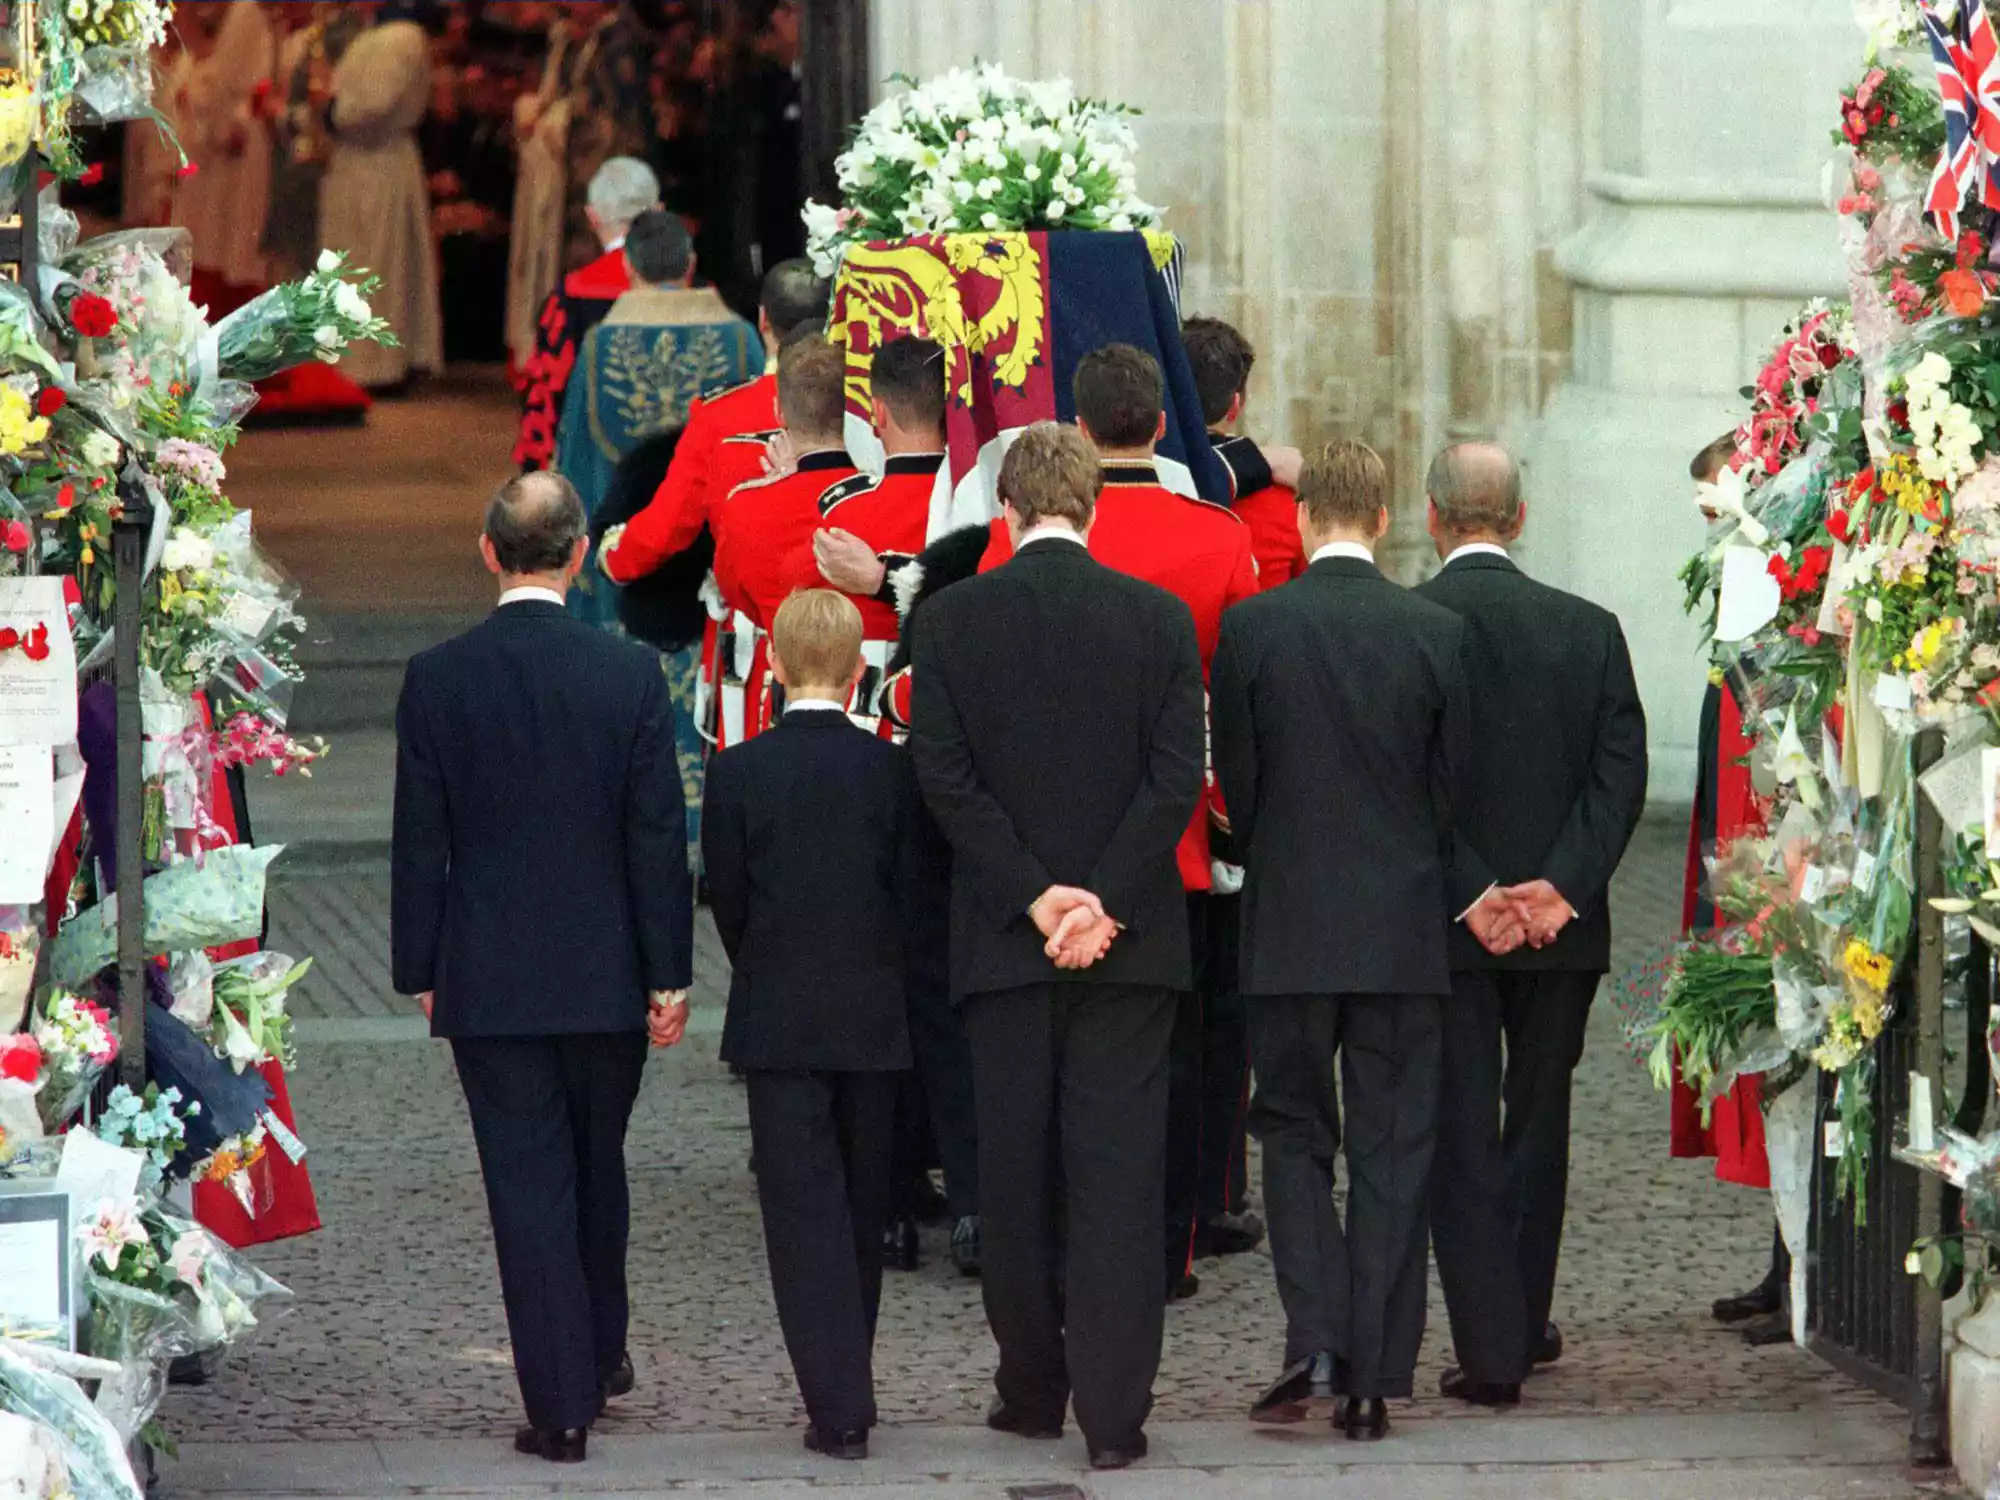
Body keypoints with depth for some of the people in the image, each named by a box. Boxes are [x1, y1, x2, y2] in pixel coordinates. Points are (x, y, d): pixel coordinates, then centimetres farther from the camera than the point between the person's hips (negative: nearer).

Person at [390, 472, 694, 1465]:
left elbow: (419, 842, -4)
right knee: (597, 1169, 20)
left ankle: (560, 1402, -1)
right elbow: (659, 837, -5)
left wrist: (420, 971, 6)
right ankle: (599, 1357, 34)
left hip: (488, 982, -1)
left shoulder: (436, 679, -8)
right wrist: (669, 974, 1)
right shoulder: (630, 675, -8)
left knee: (528, 1185, 1)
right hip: (605, 974, 1)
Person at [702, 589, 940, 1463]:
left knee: (804, 1211, -2)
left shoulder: (737, 773, -7)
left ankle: (838, 1409, -9)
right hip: (874, 1023, 2)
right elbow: (912, 897, 1)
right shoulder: (891, 770, -3)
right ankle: (847, 1391, 23)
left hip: (778, 1024, -2)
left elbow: (727, 899, 0)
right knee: (862, 1207, 14)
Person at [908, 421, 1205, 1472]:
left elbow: (945, 777, -6)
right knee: (1118, 1170, -1)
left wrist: (1036, 899, -7)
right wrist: (1100, 901, -8)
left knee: (1014, 1171, 10)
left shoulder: (949, 619, -2)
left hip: (1002, 944, 0)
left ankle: (1032, 1390, 17)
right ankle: (1114, 1412, -6)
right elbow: (1178, 777, -7)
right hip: (1130, 939, 0)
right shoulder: (1159, 617, -2)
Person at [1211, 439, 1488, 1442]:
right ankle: (1373, 1378, 4)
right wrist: (1459, 895, 18)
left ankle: (1314, 1341, -7)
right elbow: (1451, 793, 2)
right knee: (1391, 1148, 6)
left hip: (1288, 931, -1)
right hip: (1403, 928, 1)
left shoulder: (1250, 627, -7)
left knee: (1295, 1134, 11)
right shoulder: (1435, 632, -4)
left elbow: (1233, 784, 0)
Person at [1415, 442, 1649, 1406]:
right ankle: (1524, 1323, 29)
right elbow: (1621, 774, -5)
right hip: (1562, 926, 3)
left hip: (1440, 923, -3)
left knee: (1462, 1136, 1)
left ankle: (1491, 1351, -4)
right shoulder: (1589, 629, 0)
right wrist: (1562, 887, -10)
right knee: (1538, 1122, 19)